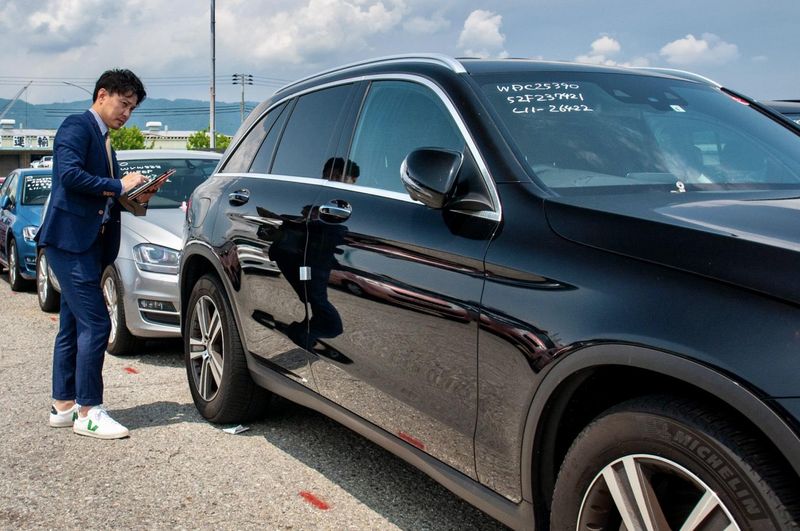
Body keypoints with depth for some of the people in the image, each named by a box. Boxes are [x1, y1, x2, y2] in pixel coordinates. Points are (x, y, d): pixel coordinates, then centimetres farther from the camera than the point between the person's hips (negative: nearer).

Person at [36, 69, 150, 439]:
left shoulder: (104, 142, 21)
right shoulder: (77, 127, -7)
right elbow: (70, 174, -22)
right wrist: (119, 186, -17)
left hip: (88, 243, 10)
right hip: (70, 238, -10)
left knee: (73, 325, 13)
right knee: (95, 323, -11)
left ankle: (63, 405, 21)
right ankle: (88, 412, -4)